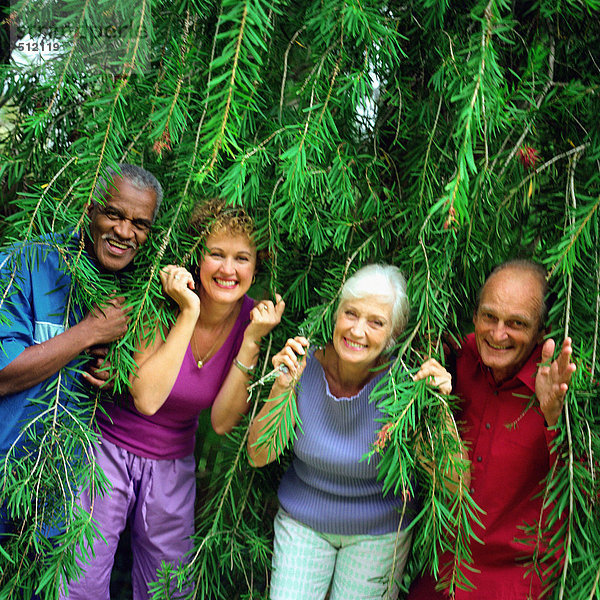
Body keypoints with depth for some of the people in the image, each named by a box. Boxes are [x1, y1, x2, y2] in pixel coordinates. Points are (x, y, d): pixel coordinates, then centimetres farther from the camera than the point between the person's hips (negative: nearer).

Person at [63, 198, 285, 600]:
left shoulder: (252, 318, -10)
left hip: (173, 464, 4)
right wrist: (189, 313, -32)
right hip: (110, 449, -3)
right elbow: (146, 399, -30)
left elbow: (222, 421, -13)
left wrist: (252, 340, -23)